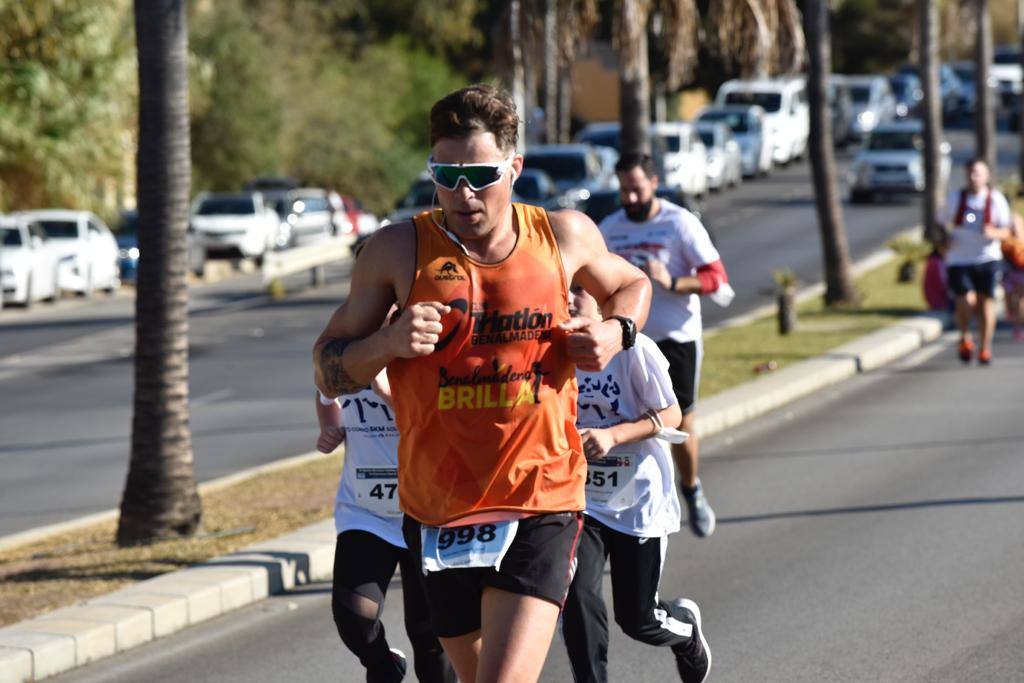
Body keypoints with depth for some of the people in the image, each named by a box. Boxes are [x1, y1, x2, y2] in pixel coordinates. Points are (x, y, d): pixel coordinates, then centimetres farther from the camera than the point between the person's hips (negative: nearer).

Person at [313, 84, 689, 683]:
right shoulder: (398, 252, -2)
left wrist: (616, 332, 2)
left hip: (542, 504, -2)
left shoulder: (565, 236, 2)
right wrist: (390, 342, -16)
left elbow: (631, 285, 24)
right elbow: (328, 373, 4)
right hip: (437, 510, 2)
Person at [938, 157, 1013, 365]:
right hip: (959, 260, 0)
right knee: (966, 301, -16)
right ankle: (965, 337, 12)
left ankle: (985, 348, 15)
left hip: (987, 259, 0)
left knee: (986, 303, 0)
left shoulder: (996, 199, 1)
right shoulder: (955, 198, 3)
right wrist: (945, 240, -5)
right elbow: (942, 224, 16)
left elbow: (1006, 232, 2)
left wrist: (993, 232, -20)